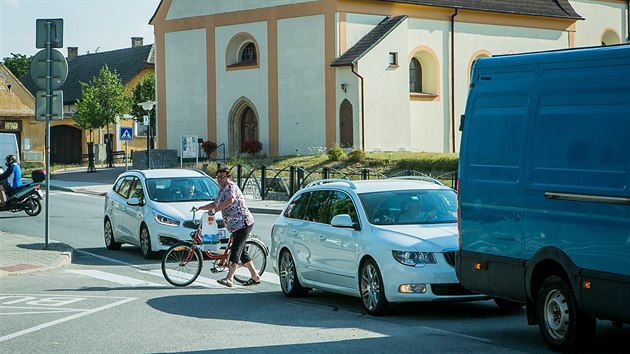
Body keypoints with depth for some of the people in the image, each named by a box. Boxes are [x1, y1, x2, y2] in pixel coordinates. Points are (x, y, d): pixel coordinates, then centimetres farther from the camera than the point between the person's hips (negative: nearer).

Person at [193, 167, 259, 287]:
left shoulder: (231, 186, -11)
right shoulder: (221, 190, 19)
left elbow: (230, 200, -31)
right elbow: (216, 204, 35)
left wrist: (215, 210, -29)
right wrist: (199, 208, 30)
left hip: (243, 223, -11)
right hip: (235, 226, 11)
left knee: (236, 250, -15)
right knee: (241, 251, 12)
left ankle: (229, 278, -21)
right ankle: (255, 277, 19)